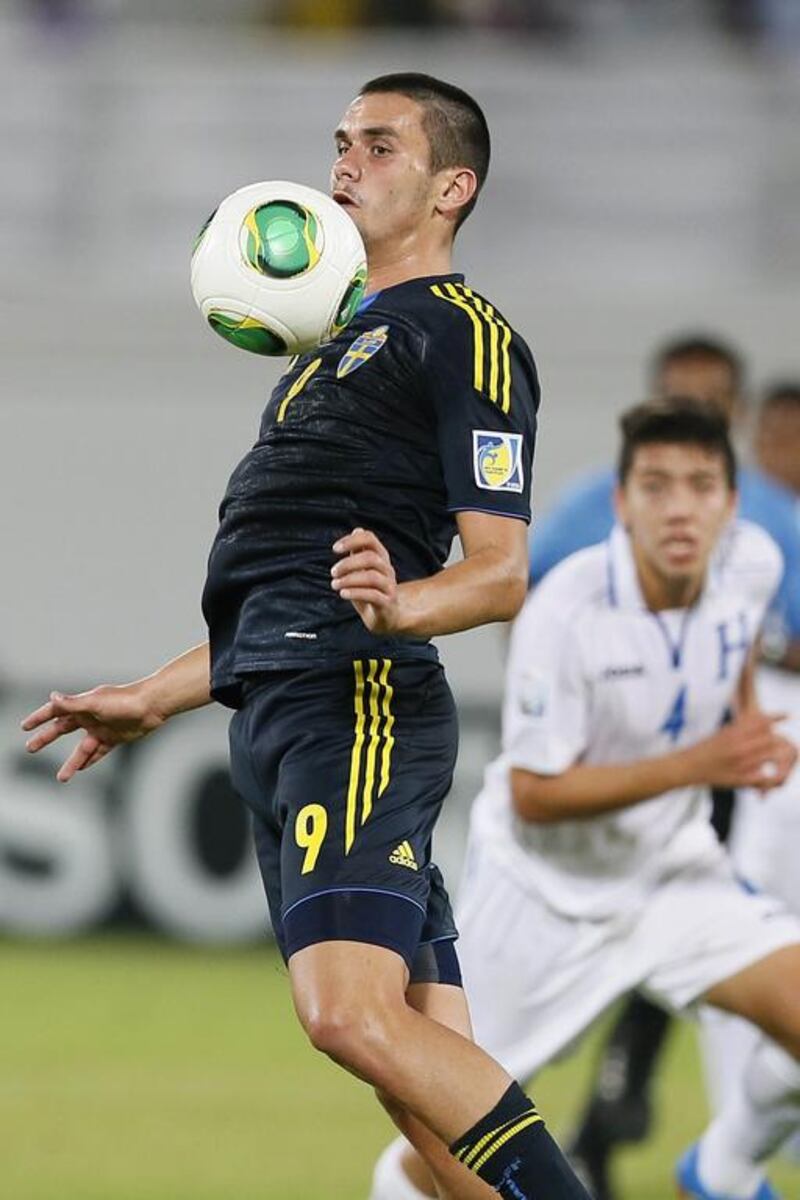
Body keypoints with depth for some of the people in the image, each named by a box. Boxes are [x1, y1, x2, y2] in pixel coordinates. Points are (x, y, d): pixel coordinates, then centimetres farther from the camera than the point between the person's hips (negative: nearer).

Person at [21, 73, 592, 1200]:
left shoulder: (461, 333, -1)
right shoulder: (341, 343, 29)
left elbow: (502, 571, -11)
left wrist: (398, 602, -30)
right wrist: (154, 697, 31)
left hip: (360, 701, -9)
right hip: (277, 712, 9)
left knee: (350, 1010, -27)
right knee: (432, 1084, 0)